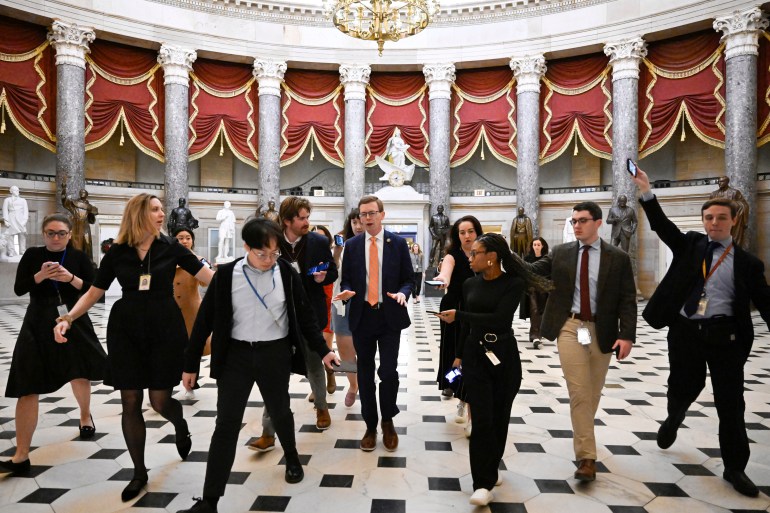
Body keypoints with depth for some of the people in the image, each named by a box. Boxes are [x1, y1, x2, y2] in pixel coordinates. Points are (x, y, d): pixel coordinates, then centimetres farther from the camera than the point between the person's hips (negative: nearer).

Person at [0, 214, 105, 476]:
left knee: (80, 375, 17)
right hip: (38, 326, 0)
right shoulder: (32, 255, 1)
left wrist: (72, 278, -21)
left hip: (73, 322, 1)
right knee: (27, 388, -3)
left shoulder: (79, 257, -1)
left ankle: (85, 416, 47)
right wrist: (40, 275, -20)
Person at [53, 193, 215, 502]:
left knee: (160, 400, 0)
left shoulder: (171, 247, -2)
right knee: (130, 402, 5)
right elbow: (94, 293, 7)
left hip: (165, 328, -2)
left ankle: (181, 426, 38)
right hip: (126, 330, 2)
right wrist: (67, 318, -6)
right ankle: (139, 472, 22)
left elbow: (210, 277, -5)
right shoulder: (117, 252, 1)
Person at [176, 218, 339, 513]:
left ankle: (291, 457, 47)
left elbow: (304, 314, 2)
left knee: (280, 412, 18)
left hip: (275, 355, 1)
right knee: (226, 424, 1)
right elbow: (205, 320, -1)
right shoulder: (226, 275, -7)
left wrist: (323, 350, 0)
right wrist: (191, 364, 2)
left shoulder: (286, 273, -5)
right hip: (236, 356, 0)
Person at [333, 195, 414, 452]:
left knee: (388, 372, -4)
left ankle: (388, 421, 22)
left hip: (390, 316, -2)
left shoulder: (398, 243, 0)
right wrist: (346, 292, -14)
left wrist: (402, 293, -18)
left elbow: (408, 279, 3)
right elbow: (346, 280, 8)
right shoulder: (351, 245, 4)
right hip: (362, 316, 2)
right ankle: (370, 425, 27)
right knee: (365, 374, 10)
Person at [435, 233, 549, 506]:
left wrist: (458, 314, -21)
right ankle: (484, 482, 5)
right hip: (475, 356, 2)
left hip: (504, 357, -2)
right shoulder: (470, 284, 3)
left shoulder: (514, 283, -10)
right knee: (482, 419, -3)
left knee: (499, 417, 11)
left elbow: (500, 318, -23)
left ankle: (491, 470, 32)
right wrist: (459, 356, 14)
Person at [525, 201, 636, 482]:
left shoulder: (618, 257, 0)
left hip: (602, 330, 1)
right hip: (570, 327, -1)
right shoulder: (560, 253, 3)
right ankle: (587, 456, 4)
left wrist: (626, 335, -12)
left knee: (593, 392, 16)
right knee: (579, 392, -3)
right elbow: (533, 271, -6)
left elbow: (627, 300, -2)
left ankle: (583, 436, 40)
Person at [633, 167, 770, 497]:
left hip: (724, 337, 0)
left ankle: (734, 468, 22)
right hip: (685, 331, 0)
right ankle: (673, 418, 48)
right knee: (682, 389, 12)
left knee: (730, 403, 5)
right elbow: (661, 225, -5)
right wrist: (646, 191, -16)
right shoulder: (690, 245, 7)